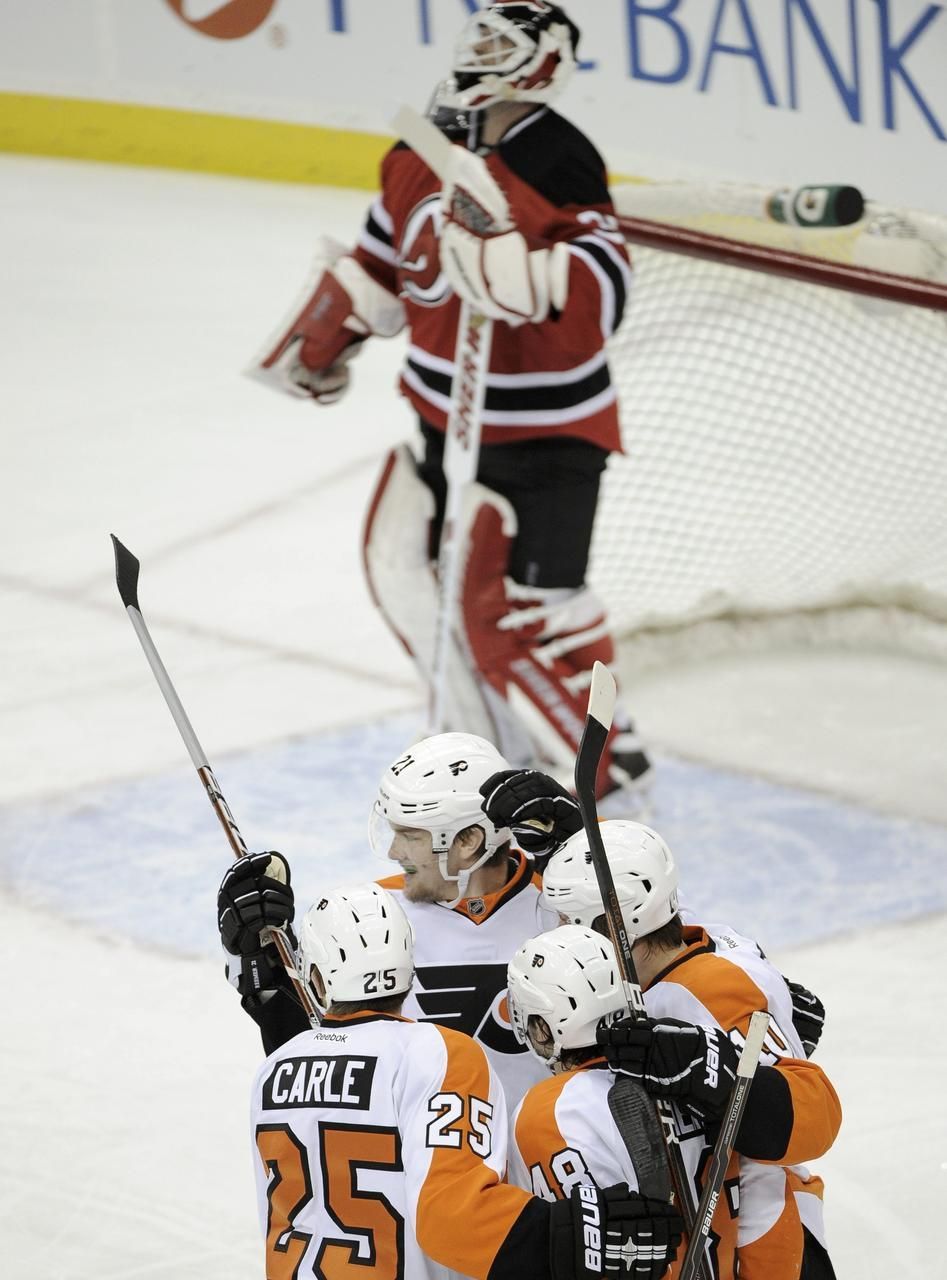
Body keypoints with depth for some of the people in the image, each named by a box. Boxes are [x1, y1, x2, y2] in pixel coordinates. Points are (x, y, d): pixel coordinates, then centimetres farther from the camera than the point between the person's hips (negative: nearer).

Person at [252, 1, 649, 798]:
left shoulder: (556, 164, -23)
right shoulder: (427, 149, 2)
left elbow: (598, 291, -34)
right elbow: (387, 252, 19)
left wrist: (496, 257, -46)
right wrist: (321, 341, 25)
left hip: (546, 427, -9)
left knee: (519, 602, -11)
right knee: (407, 558, 17)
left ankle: (609, 761, 5)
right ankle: (494, 734, 31)